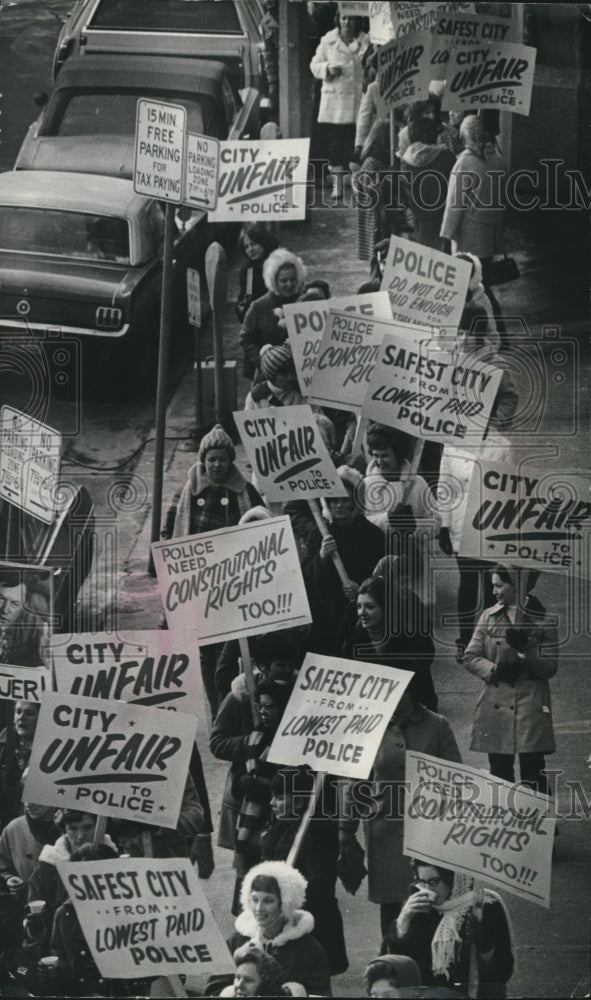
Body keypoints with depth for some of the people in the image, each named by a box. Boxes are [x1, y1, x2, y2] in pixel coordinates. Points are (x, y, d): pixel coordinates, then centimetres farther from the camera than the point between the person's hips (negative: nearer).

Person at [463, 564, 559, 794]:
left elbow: (550, 668, -1)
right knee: (499, 772, 8)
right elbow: (470, 658, 8)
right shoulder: (489, 617, 8)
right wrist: (495, 670, -10)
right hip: (495, 704, 3)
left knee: (532, 772, -7)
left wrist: (527, 652, -18)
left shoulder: (541, 620, -1)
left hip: (530, 705, -3)